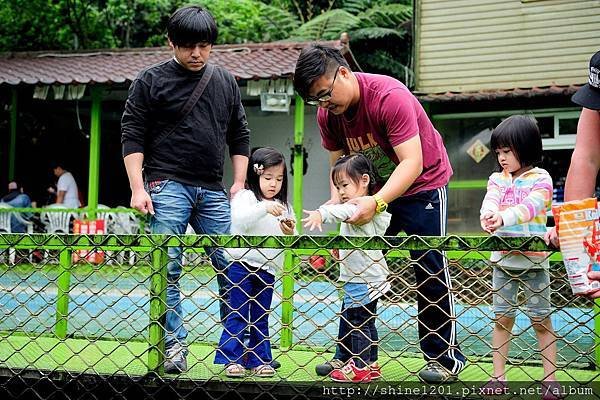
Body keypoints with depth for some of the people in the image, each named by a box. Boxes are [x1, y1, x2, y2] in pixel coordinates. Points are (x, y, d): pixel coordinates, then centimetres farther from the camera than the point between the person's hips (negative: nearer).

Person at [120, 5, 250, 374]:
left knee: (231, 264, 2)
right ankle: (175, 344, -2)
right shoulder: (151, 80, 1)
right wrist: (138, 188, -9)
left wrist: (239, 183, 9)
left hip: (213, 191, 4)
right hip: (168, 187, -4)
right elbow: (132, 135, -1)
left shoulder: (225, 82, 13)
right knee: (168, 268, -9)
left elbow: (240, 135, 19)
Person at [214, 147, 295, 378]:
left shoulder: (284, 206, 13)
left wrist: (290, 233, -9)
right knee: (238, 315, -4)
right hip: (242, 264, -5)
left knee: (261, 318, 10)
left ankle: (259, 360, 15)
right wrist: (265, 208, -33)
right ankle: (232, 360, 0)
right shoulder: (245, 197, -2)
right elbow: (240, 220, -23)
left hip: (267, 270, 5)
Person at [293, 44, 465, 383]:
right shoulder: (328, 114, -10)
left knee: (430, 269, -7)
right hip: (374, 189, 6)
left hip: (422, 184, -6)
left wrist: (376, 203, -45)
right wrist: (336, 202, -21)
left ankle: (445, 358, 1)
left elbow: (412, 163, -33)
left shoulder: (390, 97, -30)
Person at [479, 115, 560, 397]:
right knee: (502, 318, 8)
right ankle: (498, 376, 15)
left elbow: (529, 207, -23)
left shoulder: (540, 179, -6)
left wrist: (503, 218, -41)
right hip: (503, 259, 4)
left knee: (541, 320, 4)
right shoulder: (497, 179, 6)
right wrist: (487, 215, -37)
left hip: (534, 260, -3)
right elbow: (490, 202, -13)